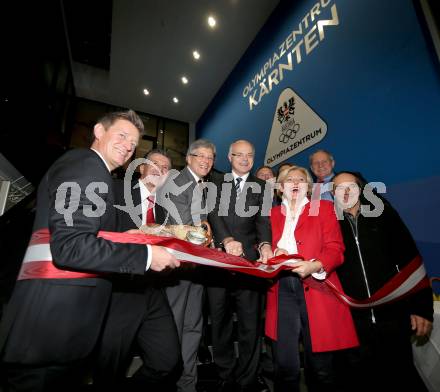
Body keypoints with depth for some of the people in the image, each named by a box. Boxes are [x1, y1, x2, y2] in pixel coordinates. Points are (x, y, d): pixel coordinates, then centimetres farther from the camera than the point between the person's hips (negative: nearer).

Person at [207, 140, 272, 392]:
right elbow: (214, 213, -4)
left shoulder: (262, 187, 11)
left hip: (249, 259, 0)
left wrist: (265, 244, -19)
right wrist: (226, 239, -20)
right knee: (219, 319, 13)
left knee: (251, 321, 6)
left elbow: (263, 220, 0)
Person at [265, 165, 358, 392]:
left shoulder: (324, 208, 9)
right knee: (285, 366, 6)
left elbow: (335, 250, -1)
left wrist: (313, 266, -18)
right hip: (282, 290, 2)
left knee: (320, 368, 8)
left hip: (315, 289, -1)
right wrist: (273, 253, -9)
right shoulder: (272, 213, 15)